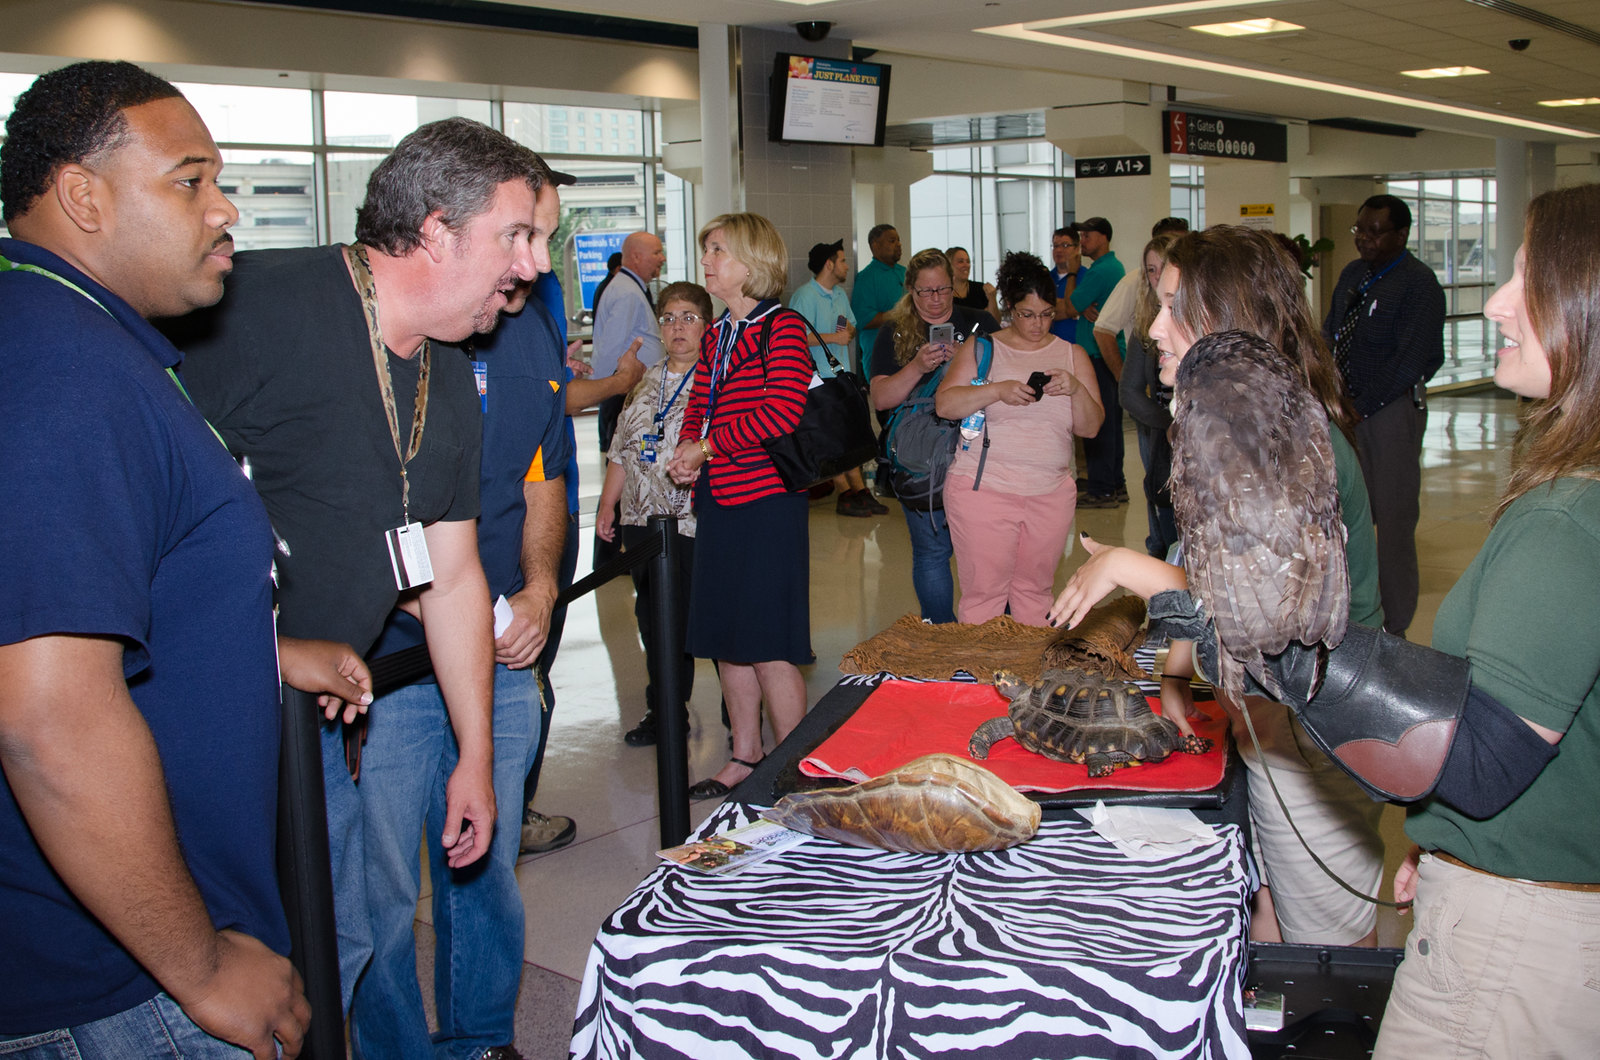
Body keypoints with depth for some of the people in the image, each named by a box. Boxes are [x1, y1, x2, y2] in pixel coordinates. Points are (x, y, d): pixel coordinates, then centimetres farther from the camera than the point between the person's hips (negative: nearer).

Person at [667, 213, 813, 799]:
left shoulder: (782, 327, -8)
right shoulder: (715, 337, 17)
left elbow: (783, 412, -19)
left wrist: (710, 445, -13)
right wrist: (685, 452, 1)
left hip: (766, 499, -9)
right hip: (716, 500, 9)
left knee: (769, 649, -6)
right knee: (725, 640, 13)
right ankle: (744, 759, 25)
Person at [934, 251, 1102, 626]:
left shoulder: (1072, 355, 12)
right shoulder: (981, 349, 5)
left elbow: (1090, 427, 7)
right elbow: (946, 404, -7)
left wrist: (1077, 389, -13)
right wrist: (999, 390, -20)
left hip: (1051, 494, 3)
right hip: (983, 489, -3)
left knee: (1034, 591, 9)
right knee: (983, 594, -3)